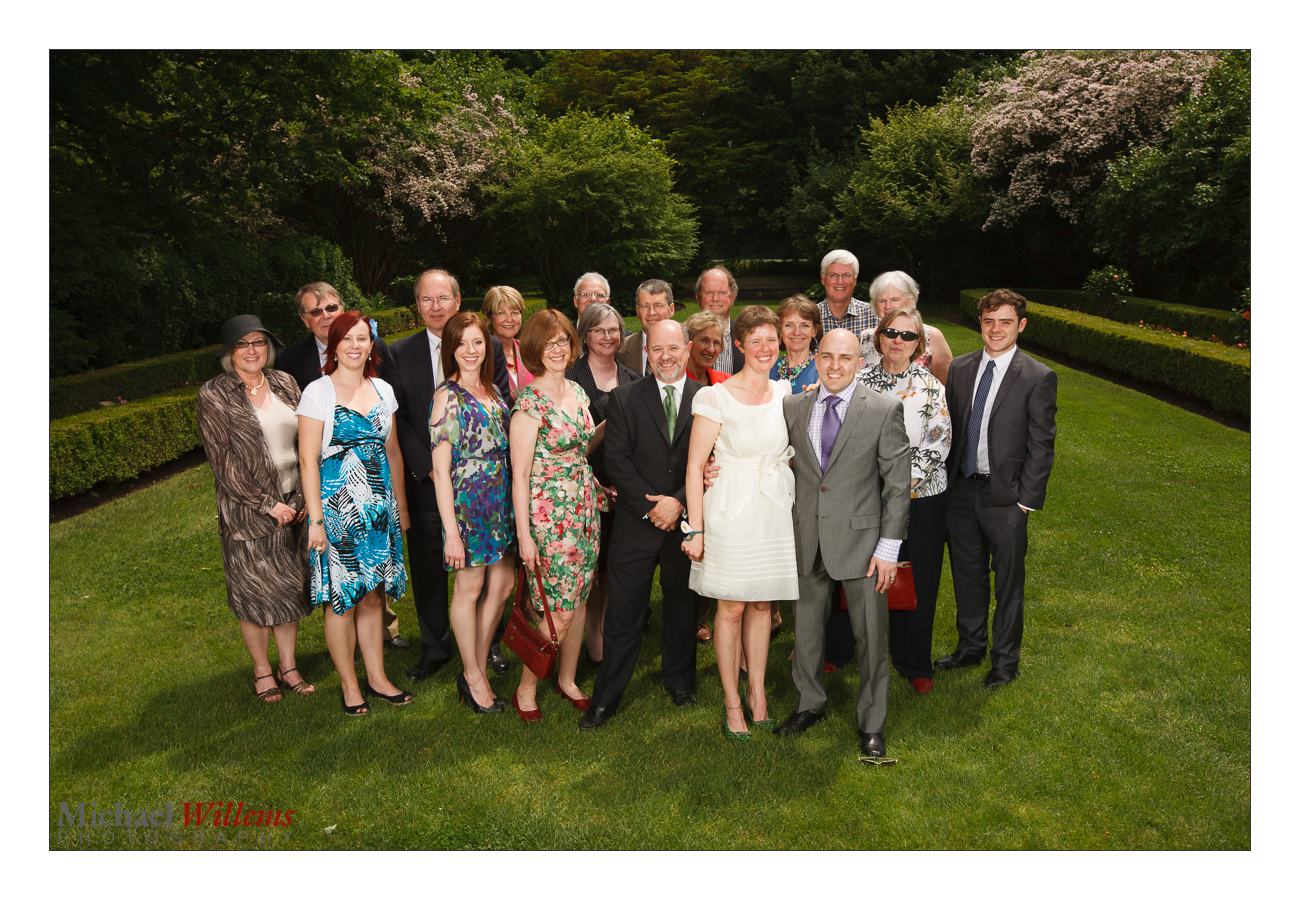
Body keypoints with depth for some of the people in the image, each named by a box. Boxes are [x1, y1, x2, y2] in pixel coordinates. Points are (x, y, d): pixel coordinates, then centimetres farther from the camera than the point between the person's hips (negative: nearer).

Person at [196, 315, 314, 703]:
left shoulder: (284, 383, 5)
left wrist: (307, 497, -1)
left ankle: (288, 666, 26)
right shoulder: (214, 395, -8)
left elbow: (305, 442, 8)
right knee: (254, 589, 7)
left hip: (294, 503, 4)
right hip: (247, 509, -4)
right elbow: (224, 462, -12)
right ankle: (262, 671, 24)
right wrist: (268, 504, -14)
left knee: (290, 585, 11)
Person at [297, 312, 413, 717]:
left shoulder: (383, 390, 7)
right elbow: (307, 460, -10)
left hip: (379, 508, 5)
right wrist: (316, 520, -14)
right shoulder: (318, 392, -7)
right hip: (337, 508, -4)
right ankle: (349, 684, 20)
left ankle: (377, 678, 25)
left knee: (373, 593, 12)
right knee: (341, 598, 4)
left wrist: (401, 506, 13)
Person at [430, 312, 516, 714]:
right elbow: (441, 469, -13)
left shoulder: (491, 391, 9)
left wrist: (514, 507, 8)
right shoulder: (447, 396, -11)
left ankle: (478, 668, 27)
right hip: (467, 500, -7)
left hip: (500, 499, 7)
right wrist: (451, 530, -16)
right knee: (469, 588, 7)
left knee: (501, 583, 11)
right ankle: (473, 675, 24)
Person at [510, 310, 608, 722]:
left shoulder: (577, 392, 8)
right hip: (549, 514, -7)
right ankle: (526, 688, 17)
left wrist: (598, 490, 6)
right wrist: (524, 534, -14)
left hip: (586, 509, 7)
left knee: (580, 598, 14)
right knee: (561, 610, -3)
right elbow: (520, 473, -13)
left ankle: (567, 678, 31)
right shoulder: (529, 402, -13)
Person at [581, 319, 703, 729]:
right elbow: (616, 459, -6)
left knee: (682, 605, 16)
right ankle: (607, 695, 16)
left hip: (686, 521, 1)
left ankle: (679, 679, 36)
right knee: (624, 611, 4)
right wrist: (650, 507, -13)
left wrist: (679, 502, -15)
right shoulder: (625, 398, 0)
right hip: (636, 522, -1)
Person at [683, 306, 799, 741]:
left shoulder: (785, 393, 6)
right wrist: (695, 529, -13)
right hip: (731, 513, -4)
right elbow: (695, 465, -10)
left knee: (762, 604, 14)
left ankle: (757, 692, 28)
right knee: (731, 608, 5)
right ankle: (732, 703, 20)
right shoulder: (716, 397, -10)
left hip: (776, 513, 4)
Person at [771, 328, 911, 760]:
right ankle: (810, 704, 39)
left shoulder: (884, 410, -7)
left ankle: (872, 723, 27)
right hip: (806, 540, 3)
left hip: (860, 541, -3)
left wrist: (888, 547, -10)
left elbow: (897, 484, -7)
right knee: (806, 629, 17)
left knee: (870, 635, 8)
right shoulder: (792, 408, 2)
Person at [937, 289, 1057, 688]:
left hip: (1006, 498, -4)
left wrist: (1027, 501, -11)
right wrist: (946, 483, 5)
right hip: (961, 491, 4)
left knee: (1008, 582, 10)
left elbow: (1042, 445, -8)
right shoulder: (959, 368, 5)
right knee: (966, 576, 17)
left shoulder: (1038, 378, -8)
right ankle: (971, 646, 36)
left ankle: (1005, 660, 27)